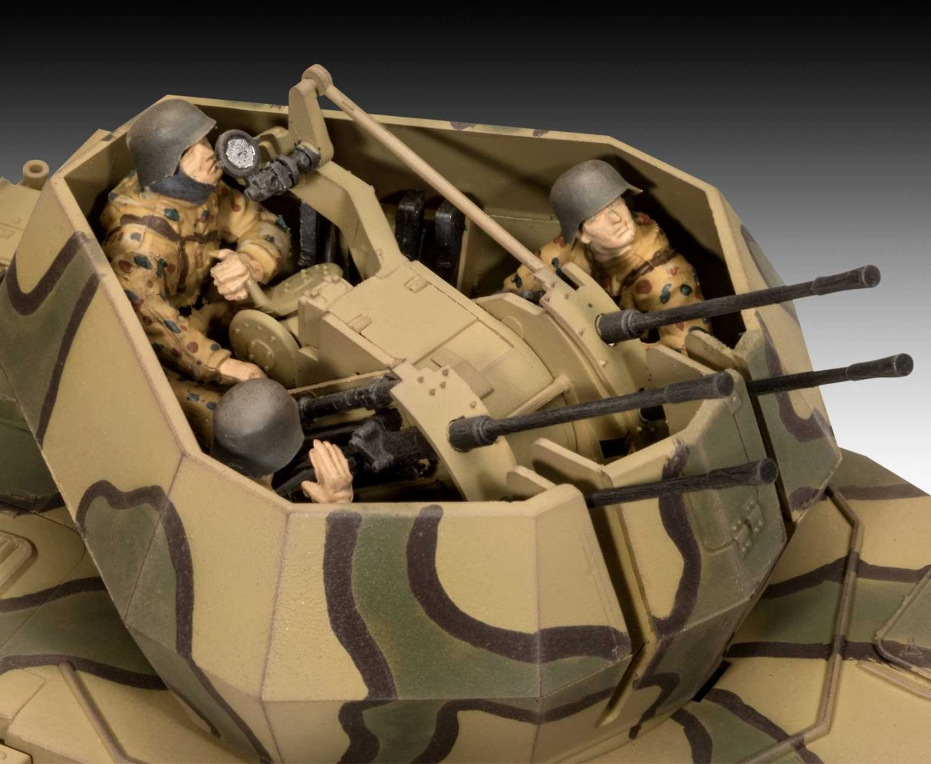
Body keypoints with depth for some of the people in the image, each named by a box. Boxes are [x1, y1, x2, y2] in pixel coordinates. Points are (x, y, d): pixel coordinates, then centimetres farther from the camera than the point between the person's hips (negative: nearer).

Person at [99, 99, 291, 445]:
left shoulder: (204, 188, -9)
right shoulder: (139, 231, -31)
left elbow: (268, 227, -5)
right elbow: (142, 309, -41)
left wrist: (248, 263, -30)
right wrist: (220, 363, -47)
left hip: (200, 304, 8)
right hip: (154, 341, -8)